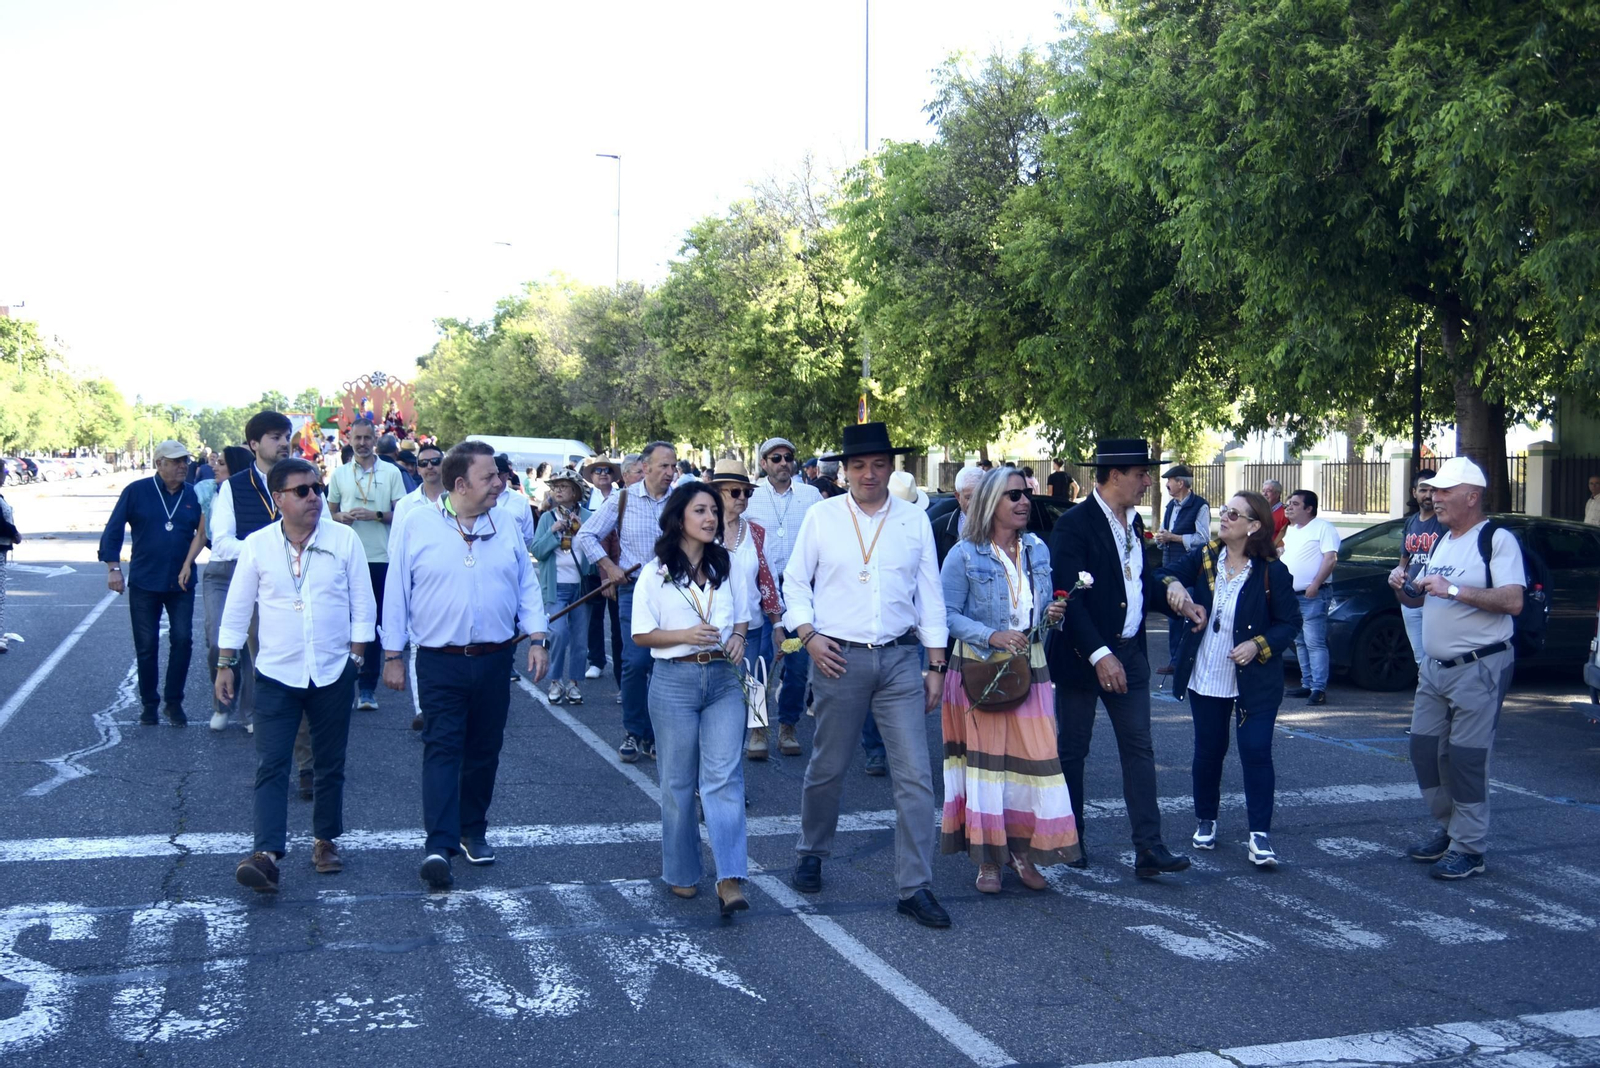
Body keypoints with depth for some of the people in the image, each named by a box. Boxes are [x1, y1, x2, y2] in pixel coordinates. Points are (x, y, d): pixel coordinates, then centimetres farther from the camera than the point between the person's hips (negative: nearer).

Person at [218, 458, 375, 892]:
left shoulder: (345, 540, -2)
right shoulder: (257, 545, -1)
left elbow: (363, 604, 3)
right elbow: (237, 609, 6)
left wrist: (355, 656, -1)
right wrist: (225, 664, 5)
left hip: (333, 673, 1)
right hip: (277, 675, 0)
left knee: (330, 764, 11)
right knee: (271, 766, -6)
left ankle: (326, 840, 26)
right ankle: (267, 854, -9)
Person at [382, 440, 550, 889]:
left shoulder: (505, 524, 6)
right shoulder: (417, 523, -3)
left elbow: (527, 585, 10)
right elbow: (396, 592, 0)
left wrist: (537, 638, 1)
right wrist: (393, 654, 0)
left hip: (495, 661, 3)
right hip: (440, 662, -3)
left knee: (484, 750, 11)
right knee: (442, 750, -7)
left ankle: (473, 830, 26)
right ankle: (439, 845, -9)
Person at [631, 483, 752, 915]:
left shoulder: (727, 566, 9)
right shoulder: (656, 572, -1)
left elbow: (742, 617, 19)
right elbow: (641, 635, -2)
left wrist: (738, 637, -4)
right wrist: (686, 635, -17)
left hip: (724, 678, 2)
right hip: (674, 680, -2)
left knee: (724, 774, -9)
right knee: (678, 781, 7)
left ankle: (729, 880, -14)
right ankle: (680, 873, 23)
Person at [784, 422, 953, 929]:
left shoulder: (914, 520, 5)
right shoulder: (822, 516, 2)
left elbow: (930, 595, 7)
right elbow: (795, 581, 8)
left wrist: (936, 664, 5)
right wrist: (808, 635, -7)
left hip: (900, 659, 1)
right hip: (839, 658, -1)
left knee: (915, 775, -4)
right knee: (827, 767, 11)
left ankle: (915, 888, 4)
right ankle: (811, 854, 35)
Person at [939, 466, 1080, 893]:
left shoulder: (1038, 550, 9)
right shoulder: (964, 555, -7)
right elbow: (947, 614, -9)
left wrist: (1053, 615, -5)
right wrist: (992, 637, -20)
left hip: (1029, 671, 4)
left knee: (1034, 757, 0)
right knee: (984, 758, 1)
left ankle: (1023, 850, 15)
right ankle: (987, 859, 12)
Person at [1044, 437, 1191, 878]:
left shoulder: (1133, 522, 11)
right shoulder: (1074, 524, -14)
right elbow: (1067, 596, -20)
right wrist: (1100, 654, -25)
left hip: (1128, 652, 7)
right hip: (1083, 655, -7)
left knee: (1139, 749, 1)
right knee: (1072, 750, 6)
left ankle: (1148, 848, 2)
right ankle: (1072, 838, 20)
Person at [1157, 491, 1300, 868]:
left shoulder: (1272, 571, -10)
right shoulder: (1204, 558, 0)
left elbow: (1290, 623, -5)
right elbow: (1165, 576, -1)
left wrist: (1258, 645, -21)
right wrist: (1174, 587, -24)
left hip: (1254, 681, -3)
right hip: (1206, 679, 3)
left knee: (1256, 753, -6)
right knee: (1208, 751, 13)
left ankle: (1260, 834, 1)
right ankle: (1206, 822, 31)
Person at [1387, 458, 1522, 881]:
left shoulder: (1497, 540, -10)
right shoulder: (1442, 541, 15)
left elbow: (1513, 601, -21)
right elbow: (1418, 599, 21)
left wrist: (1454, 590, -26)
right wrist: (1402, 587, -1)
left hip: (1479, 668, -8)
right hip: (1435, 667, 8)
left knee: (1465, 758, -6)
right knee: (1424, 749, 9)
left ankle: (1469, 849, 4)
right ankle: (1450, 829, 25)